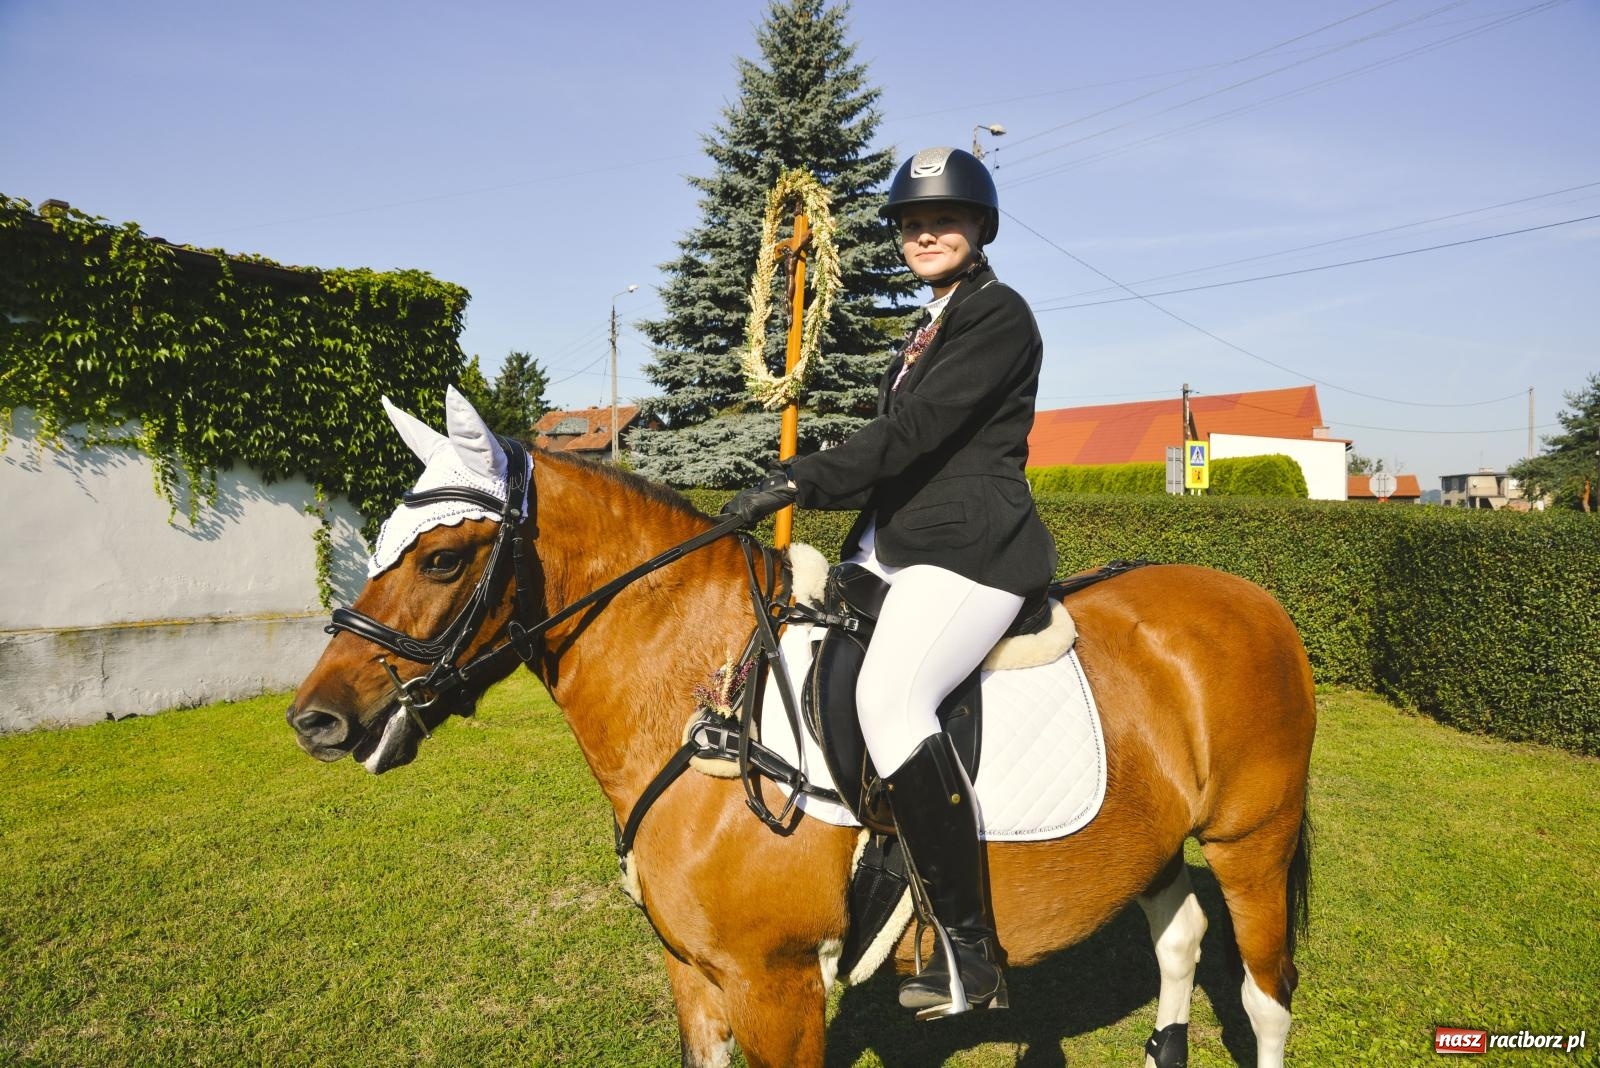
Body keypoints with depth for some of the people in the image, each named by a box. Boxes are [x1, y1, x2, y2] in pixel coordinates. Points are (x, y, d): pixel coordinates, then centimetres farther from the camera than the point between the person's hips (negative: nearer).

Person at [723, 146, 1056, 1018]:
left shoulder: (999, 314, -5)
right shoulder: (928, 330, 24)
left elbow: (915, 432, -17)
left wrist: (798, 482, -21)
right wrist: (803, 489, 12)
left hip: (972, 550, -10)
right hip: (899, 545, 10)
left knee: (888, 696, -31)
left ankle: (971, 952, -20)